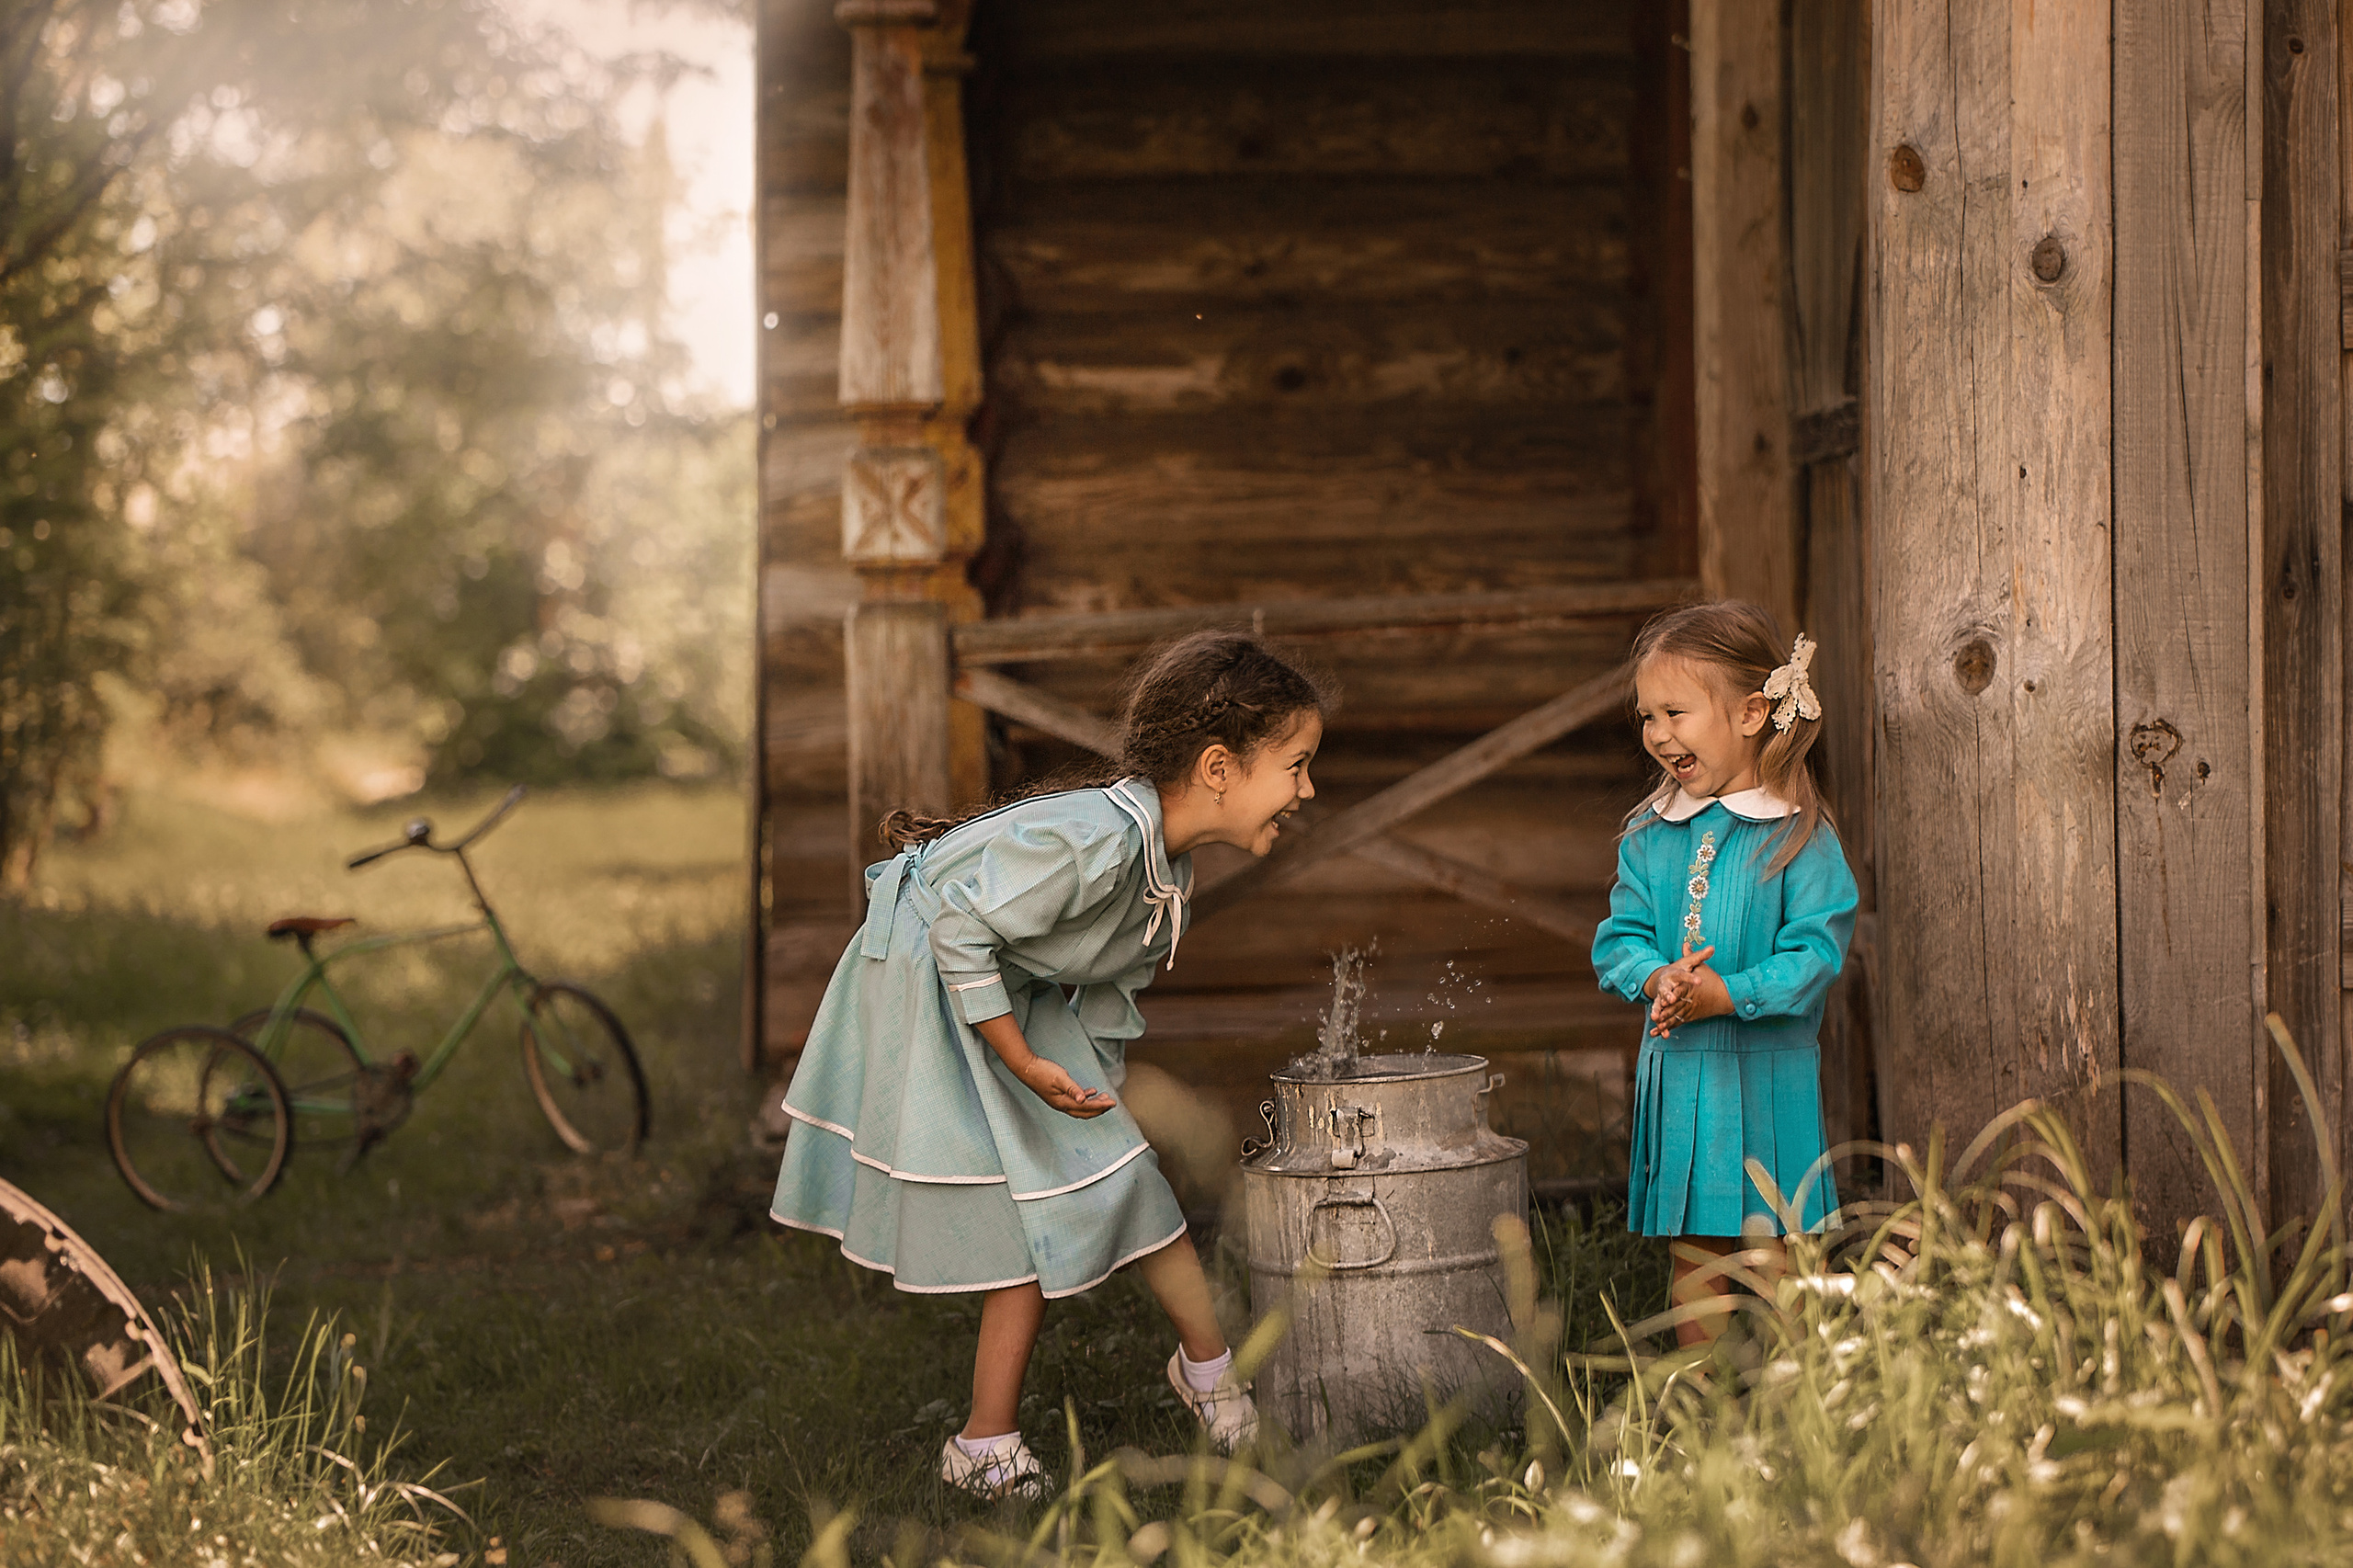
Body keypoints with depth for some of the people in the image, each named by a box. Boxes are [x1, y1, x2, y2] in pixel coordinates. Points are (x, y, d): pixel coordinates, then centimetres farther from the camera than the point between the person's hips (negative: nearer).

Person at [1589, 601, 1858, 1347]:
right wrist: (1657, 979, -16)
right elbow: (1621, 936, 5)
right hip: (1677, 1071, 4)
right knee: (1693, 1247, 10)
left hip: (1768, 1072, -4)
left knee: (1773, 1244, 2)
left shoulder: (1798, 836, -8)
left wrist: (1726, 995, -22)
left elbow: (1816, 949, -13)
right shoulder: (1648, 836, 6)